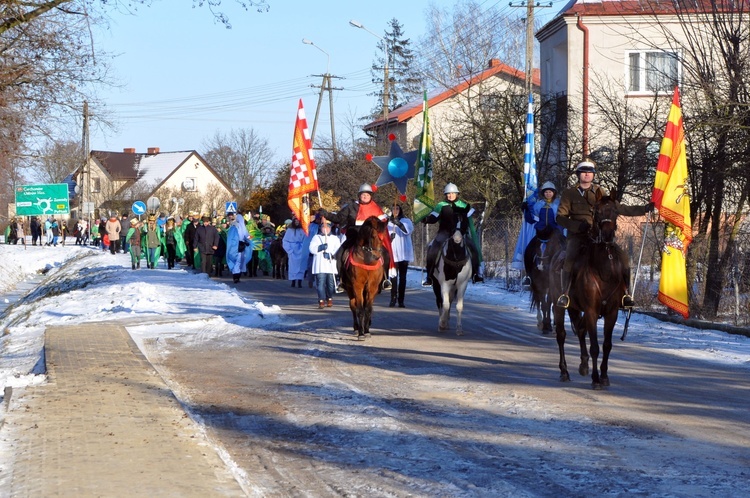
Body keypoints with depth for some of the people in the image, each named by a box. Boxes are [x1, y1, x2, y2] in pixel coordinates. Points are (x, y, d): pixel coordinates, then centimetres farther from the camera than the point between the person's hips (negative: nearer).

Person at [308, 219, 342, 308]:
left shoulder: (335, 238, 15)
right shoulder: (316, 237, 13)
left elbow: (338, 250, 3)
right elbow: (311, 249, 0)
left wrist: (331, 254, -14)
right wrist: (320, 247, -16)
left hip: (331, 265, 1)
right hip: (320, 266, -1)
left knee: (330, 283, 1)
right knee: (320, 283, -9)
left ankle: (329, 299, 18)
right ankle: (321, 300, -8)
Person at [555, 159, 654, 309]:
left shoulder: (600, 193, 15)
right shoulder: (569, 193, 6)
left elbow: (619, 208, 17)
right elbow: (560, 218, 1)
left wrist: (644, 209, 10)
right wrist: (579, 225, -16)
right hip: (578, 235, -3)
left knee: (623, 257, -15)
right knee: (570, 258, -33)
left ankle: (626, 294, -9)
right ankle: (564, 295, -26)